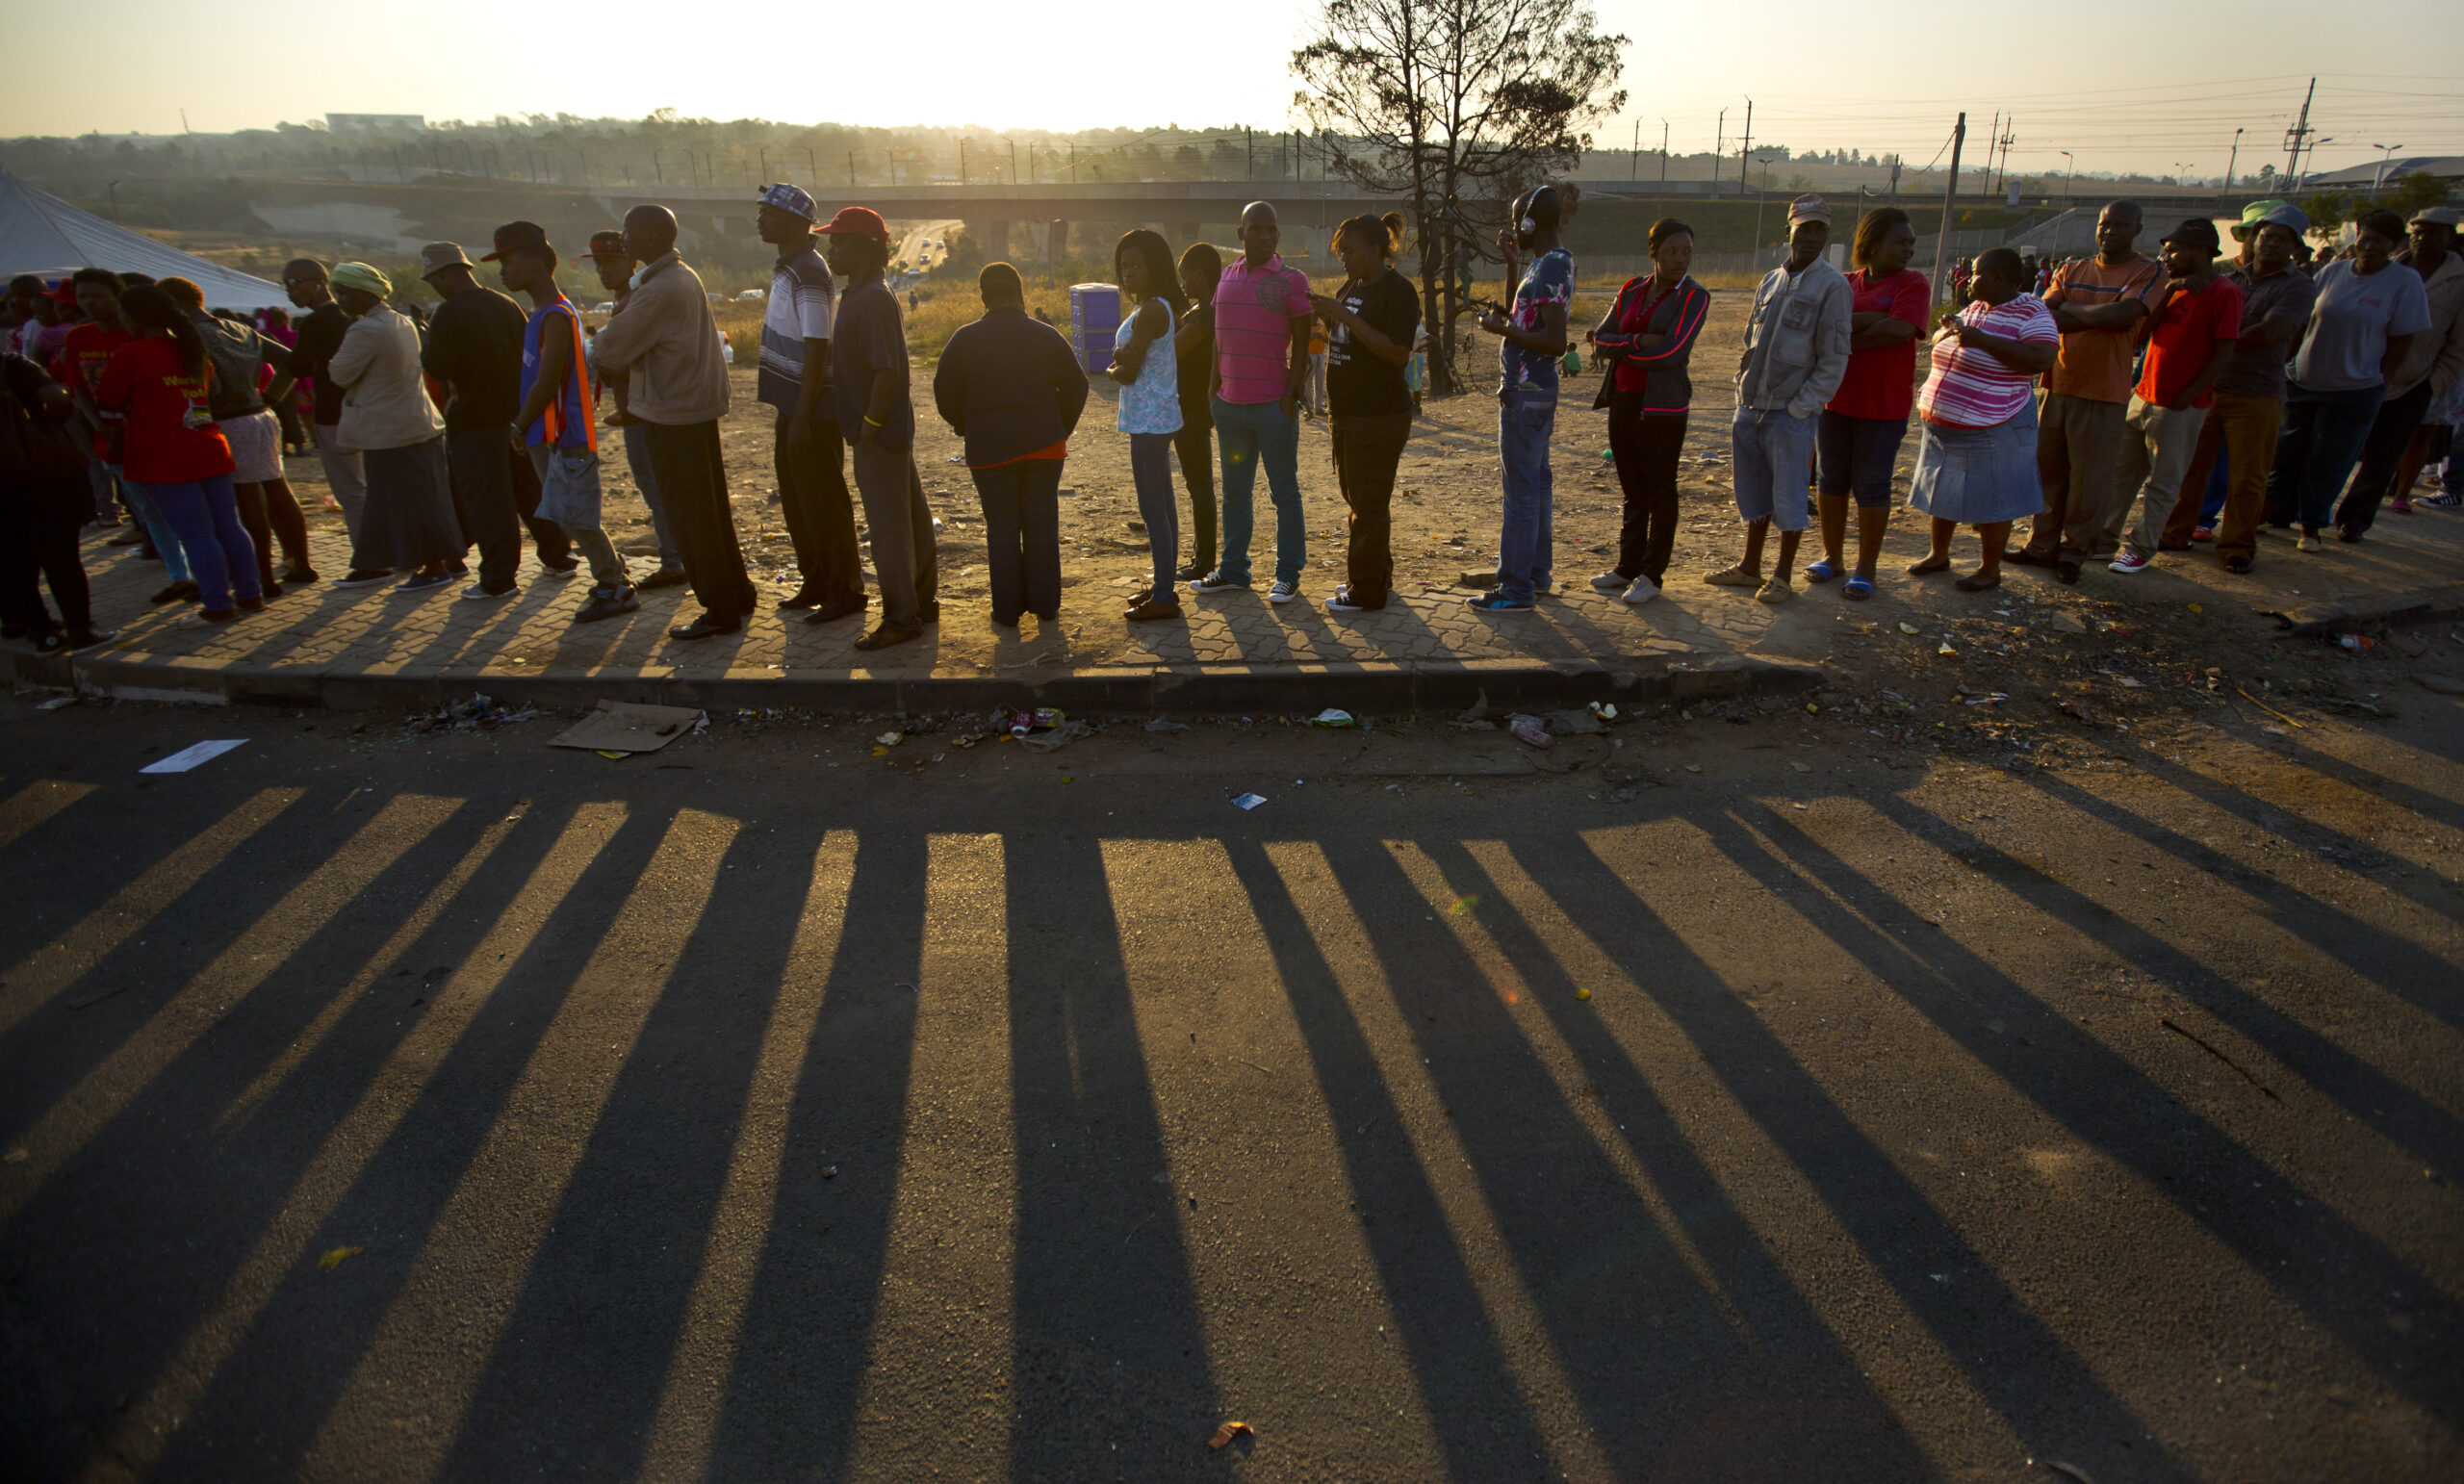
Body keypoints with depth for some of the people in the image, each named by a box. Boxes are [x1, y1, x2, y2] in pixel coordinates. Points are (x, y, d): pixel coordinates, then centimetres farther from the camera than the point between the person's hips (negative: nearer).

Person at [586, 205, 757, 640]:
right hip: (698, 406, 9)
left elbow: (611, 349, -15)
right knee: (712, 509, 16)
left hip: (673, 415, -9)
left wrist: (601, 335, 6)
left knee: (690, 516, -2)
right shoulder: (685, 277, 12)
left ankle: (721, 611, 4)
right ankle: (738, 593, 25)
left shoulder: (659, 290, -19)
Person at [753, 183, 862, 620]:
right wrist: (789, 415, 18)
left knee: (824, 502, -1)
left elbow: (815, 353, -21)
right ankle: (815, 582, 27)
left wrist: (802, 419, -22)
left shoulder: (809, 275, -17)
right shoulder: (786, 270, 13)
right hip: (792, 406, 10)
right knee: (796, 500, 16)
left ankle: (845, 589, 9)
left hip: (813, 411, -10)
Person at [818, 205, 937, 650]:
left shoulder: (872, 299, -17)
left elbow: (888, 370, -23)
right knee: (911, 516, 15)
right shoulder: (858, 295, 14)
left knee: (888, 525, -3)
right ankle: (922, 601, 26)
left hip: (880, 434, -10)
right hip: (894, 429, 10)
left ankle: (901, 617, 5)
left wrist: (870, 426, -19)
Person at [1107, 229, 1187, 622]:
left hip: (1150, 421, -11)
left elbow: (1129, 372, -17)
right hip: (1155, 417, 11)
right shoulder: (1155, 307, 15)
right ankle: (1163, 586, 25)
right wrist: (1122, 360, -4)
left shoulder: (1150, 312, -17)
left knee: (1153, 509, -6)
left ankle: (1164, 598, -1)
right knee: (1162, 506, 15)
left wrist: (1112, 369, 3)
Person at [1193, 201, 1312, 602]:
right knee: (1234, 492, 12)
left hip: (1273, 405, -5)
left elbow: (1301, 345, -5)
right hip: (1230, 404, 6)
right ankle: (1232, 569, 22)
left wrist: (1290, 395, -13)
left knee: (1284, 493, 2)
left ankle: (1288, 575, 10)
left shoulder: (1291, 280, -4)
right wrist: (1212, 392, 11)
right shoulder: (1227, 277, 11)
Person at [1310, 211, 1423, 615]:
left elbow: (1399, 353, -22)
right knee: (1357, 498, 16)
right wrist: (1322, 311, 3)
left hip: (1380, 415, -9)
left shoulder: (1398, 290, -12)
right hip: (1346, 412, 9)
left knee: (1370, 504, -4)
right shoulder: (1351, 286, 13)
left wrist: (1345, 317, -23)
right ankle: (1379, 576, 29)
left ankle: (1367, 591, 3)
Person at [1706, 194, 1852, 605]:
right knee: (1753, 493, 14)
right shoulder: (1771, 281, 12)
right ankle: (1750, 567, 26)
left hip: (1791, 414, -6)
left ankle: (1782, 576, 12)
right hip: (1751, 409, 6)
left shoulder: (1831, 285, -7)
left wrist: (1801, 408, -14)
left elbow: (1834, 359, -10)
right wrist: (1742, 394, 10)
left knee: (1788, 497, 1)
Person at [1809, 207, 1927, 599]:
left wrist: (1845, 339, -11)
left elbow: (1899, 330, -17)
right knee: (1832, 480, 11)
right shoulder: (1845, 283, 8)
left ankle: (1866, 568, 10)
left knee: (1871, 486, 1)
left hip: (1883, 404, -3)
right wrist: (1877, 318, -17)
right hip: (1835, 398, 4)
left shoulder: (1913, 283, -2)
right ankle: (1832, 556, 25)